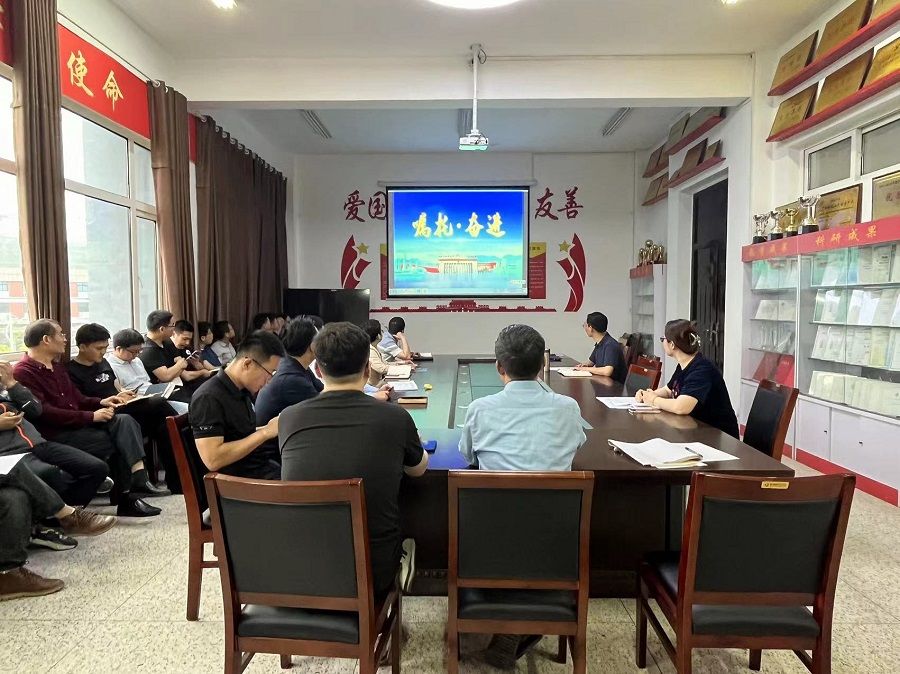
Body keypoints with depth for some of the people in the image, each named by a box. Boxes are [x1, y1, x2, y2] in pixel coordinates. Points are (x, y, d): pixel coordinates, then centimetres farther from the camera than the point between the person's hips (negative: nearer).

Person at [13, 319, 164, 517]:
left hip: (78, 424, 8)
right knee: (115, 442, -21)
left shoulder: (56, 368, 20)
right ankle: (127, 497, -9)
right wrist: (90, 416, -19)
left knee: (125, 421, -17)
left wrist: (100, 402, 5)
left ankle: (139, 480, -28)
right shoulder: (23, 372, -11)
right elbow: (44, 413, -21)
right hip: (55, 434, -8)